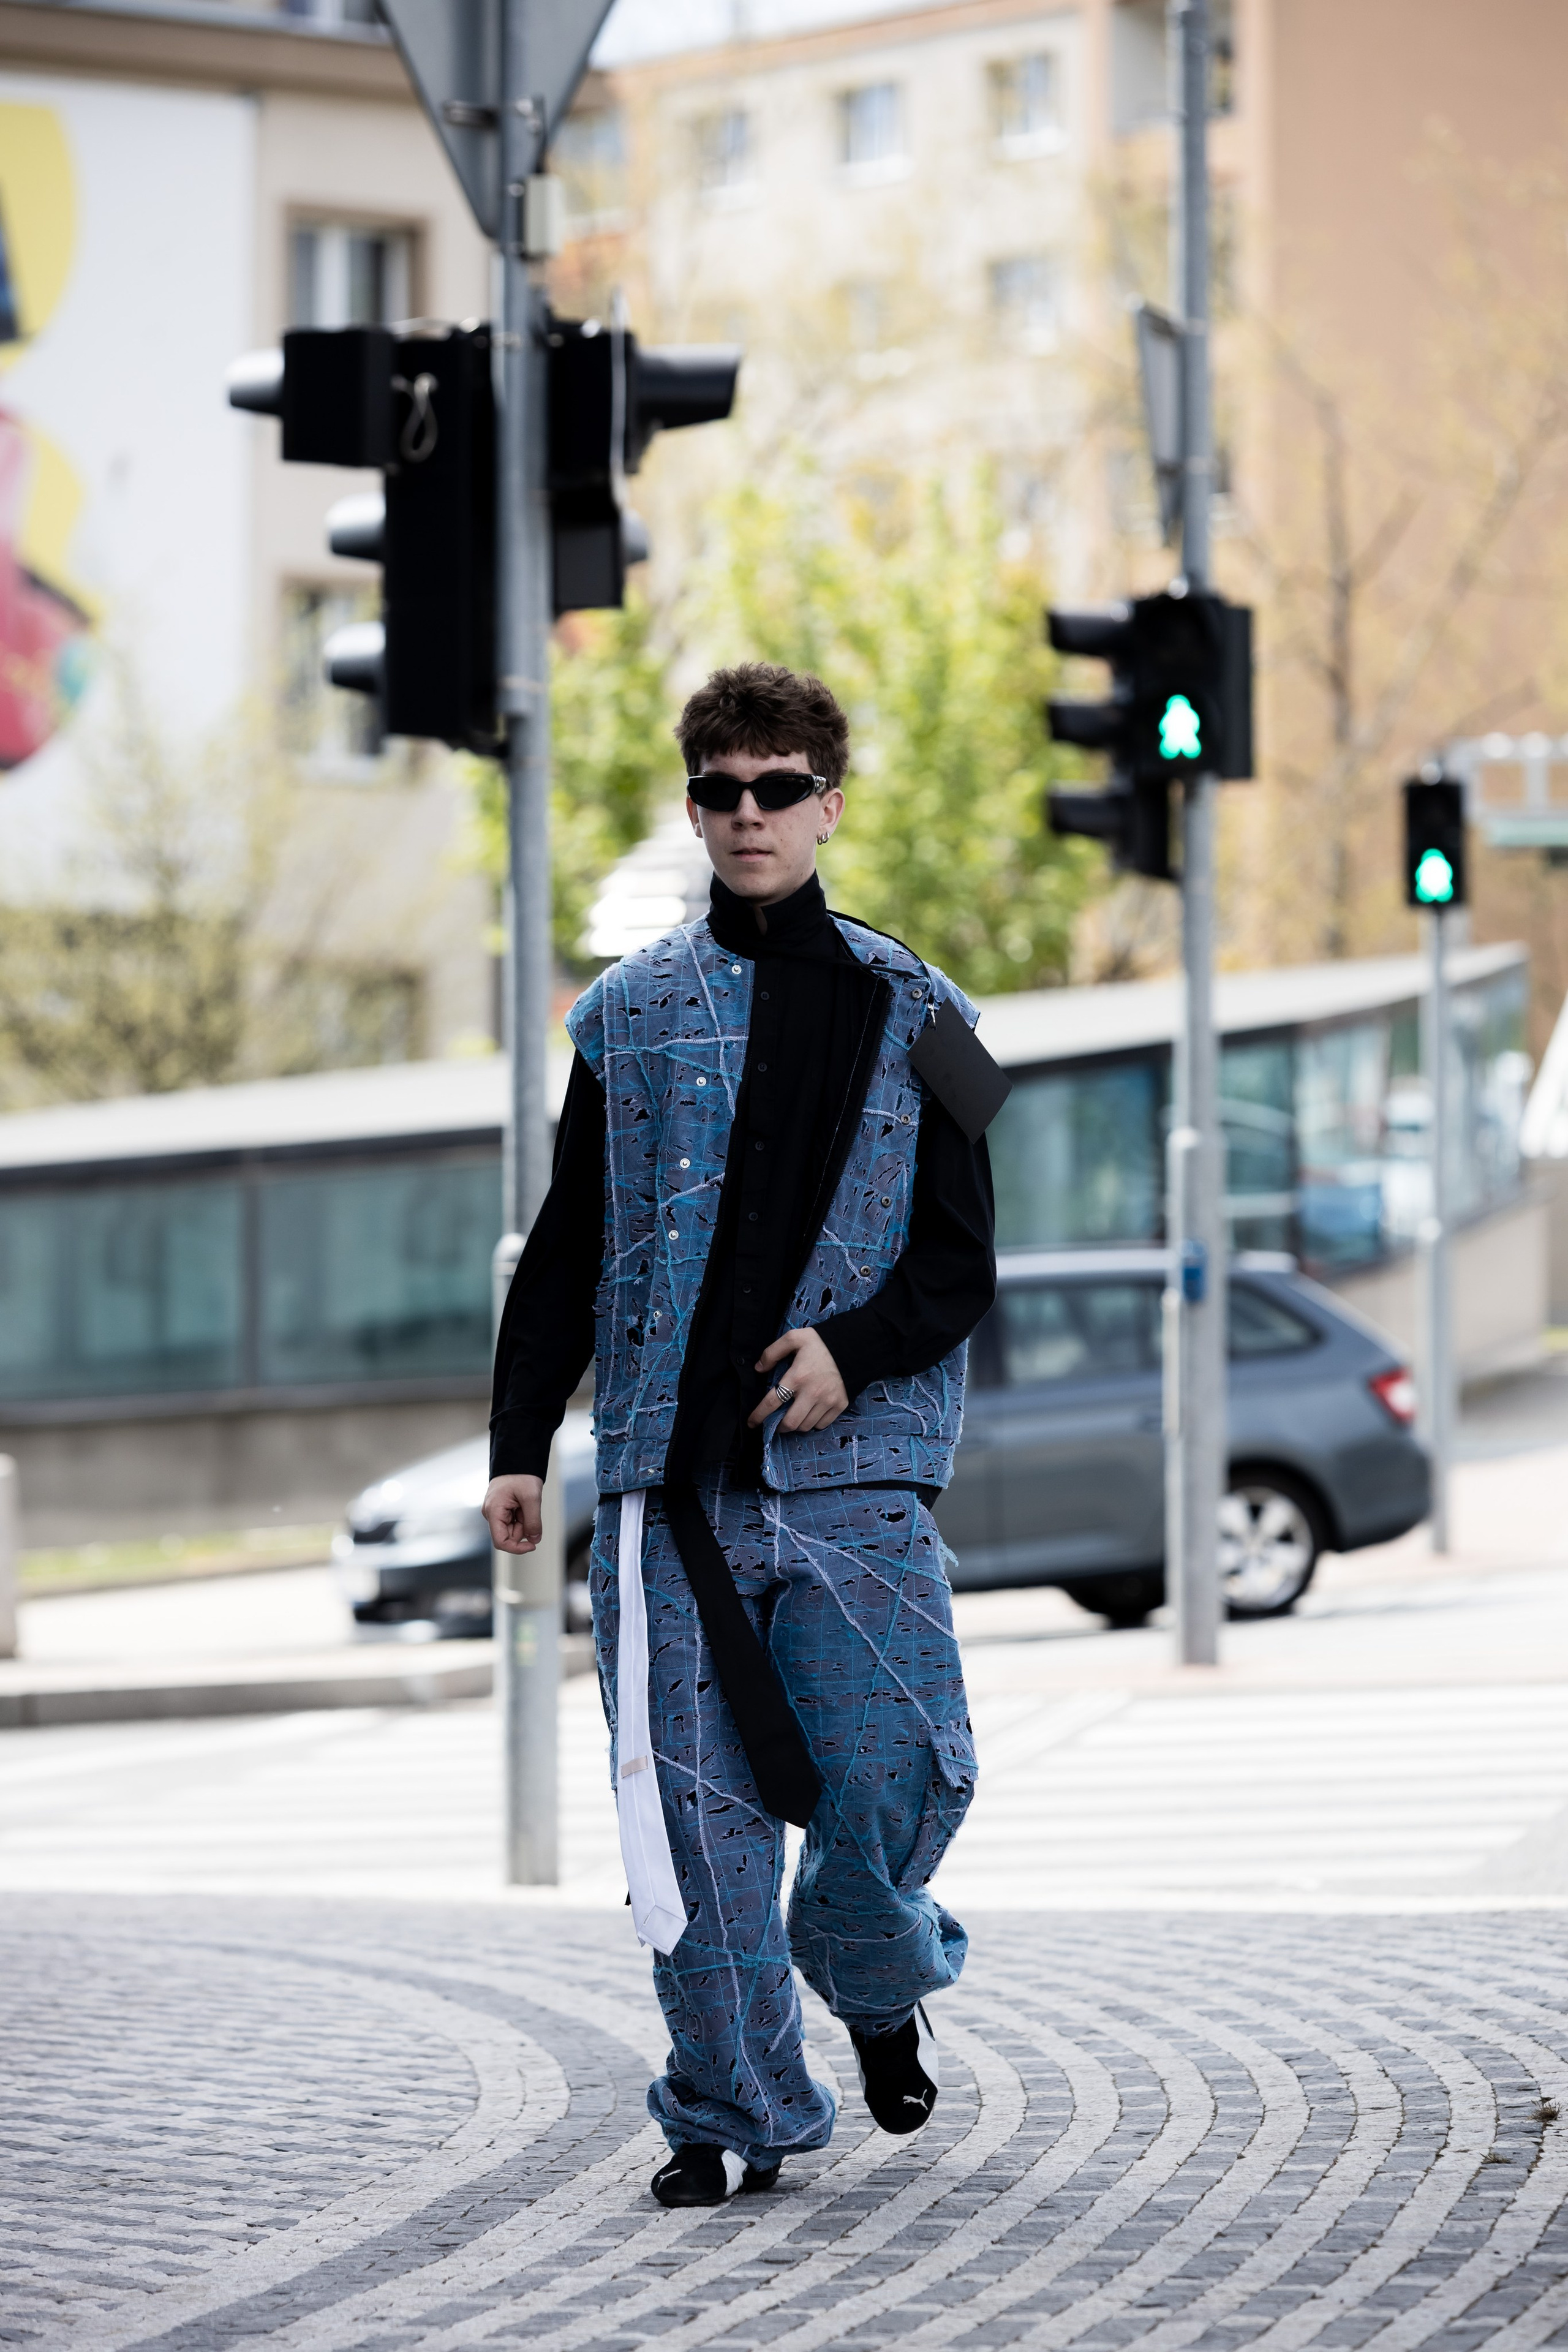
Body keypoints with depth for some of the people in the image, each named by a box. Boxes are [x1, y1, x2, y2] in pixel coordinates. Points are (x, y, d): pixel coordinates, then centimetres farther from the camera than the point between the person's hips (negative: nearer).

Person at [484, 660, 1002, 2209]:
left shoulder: (911, 1016, 9)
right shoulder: (627, 1017, 12)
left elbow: (963, 1262, 7)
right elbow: (564, 1252, 14)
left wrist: (858, 1350, -11)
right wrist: (518, 1442, 8)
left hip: (854, 1464, -1)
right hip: (671, 1470, 1)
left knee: (898, 1773, -8)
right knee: (698, 1802, -3)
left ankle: (879, 1981, 24)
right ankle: (735, 2112, 6)